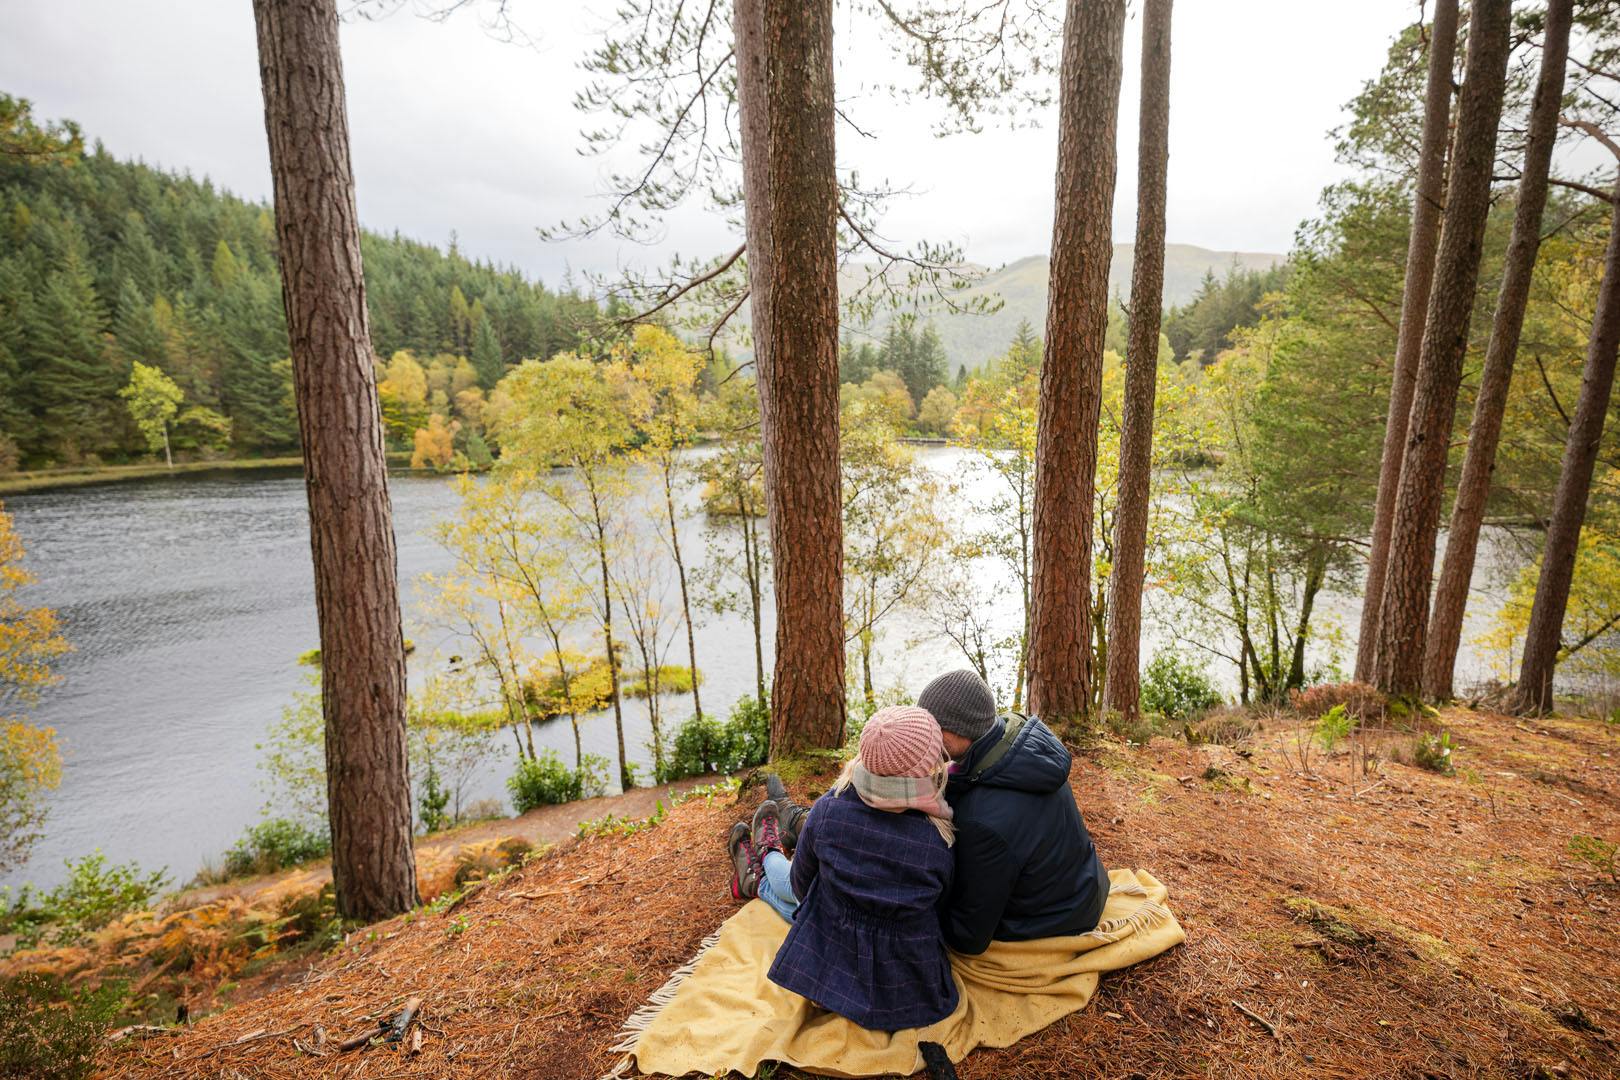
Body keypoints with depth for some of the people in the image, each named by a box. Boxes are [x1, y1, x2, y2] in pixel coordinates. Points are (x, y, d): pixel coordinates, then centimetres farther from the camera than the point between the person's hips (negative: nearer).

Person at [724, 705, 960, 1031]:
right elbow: (937, 913, -3)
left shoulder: (829, 809, -22)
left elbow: (802, 884, -3)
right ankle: (759, 883, 57)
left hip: (829, 975, -1)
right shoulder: (940, 845, -23)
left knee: (797, 885, 28)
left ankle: (768, 858, 61)